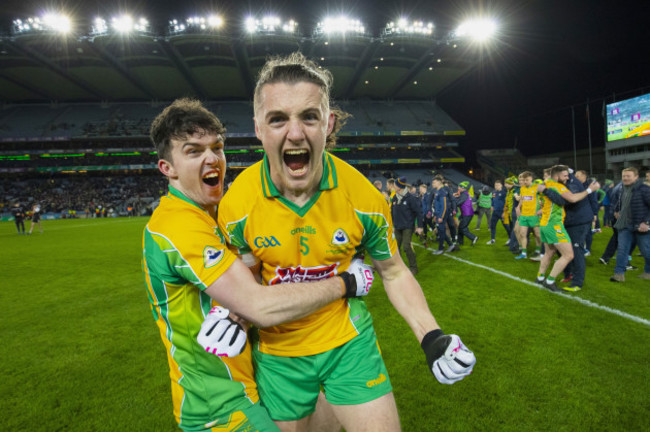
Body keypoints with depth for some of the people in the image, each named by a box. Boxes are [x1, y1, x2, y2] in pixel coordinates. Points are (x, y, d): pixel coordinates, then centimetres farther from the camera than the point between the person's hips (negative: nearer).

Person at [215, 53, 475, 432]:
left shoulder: (363, 196, -19)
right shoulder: (237, 204, -17)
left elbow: (393, 272, -4)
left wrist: (431, 336, -13)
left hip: (348, 340, 0)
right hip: (277, 352, 1)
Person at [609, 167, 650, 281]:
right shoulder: (624, 189, 8)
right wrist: (616, 210, 18)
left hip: (641, 226, -6)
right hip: (625, 226, 6)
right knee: (622, 249, -1)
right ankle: (619, 274, 0)